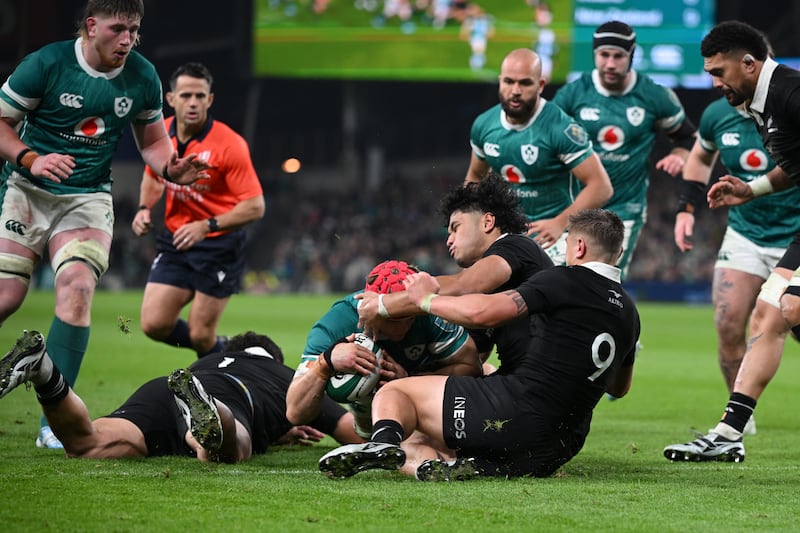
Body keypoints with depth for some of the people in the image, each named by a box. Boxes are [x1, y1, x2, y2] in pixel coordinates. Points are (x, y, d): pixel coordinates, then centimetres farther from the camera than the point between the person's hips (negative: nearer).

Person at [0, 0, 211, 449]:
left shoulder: (143, 77, 1)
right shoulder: (46, 64, -11)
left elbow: (152, 140, 14)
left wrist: (171, 169, -7)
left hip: (89, 198, 2)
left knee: (77, 287, -20)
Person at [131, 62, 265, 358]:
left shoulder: (229, 144, -19)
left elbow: (255, 206, -20)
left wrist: (207, 226, -29)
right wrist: (144, 209, 1)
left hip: (219, 246, -5)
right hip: (175, 241, 5)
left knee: (200, 335, -7)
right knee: (154, 324, -3)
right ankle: (215, 347, 25)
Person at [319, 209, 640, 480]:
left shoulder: (567, 281, -6)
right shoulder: (628, 313, 15)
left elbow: (481, 312, -13)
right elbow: (620, 388, 31)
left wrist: (428, 299, 4)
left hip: (515, 410, -7)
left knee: (393, 392, 6)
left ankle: (384, 441, -28)